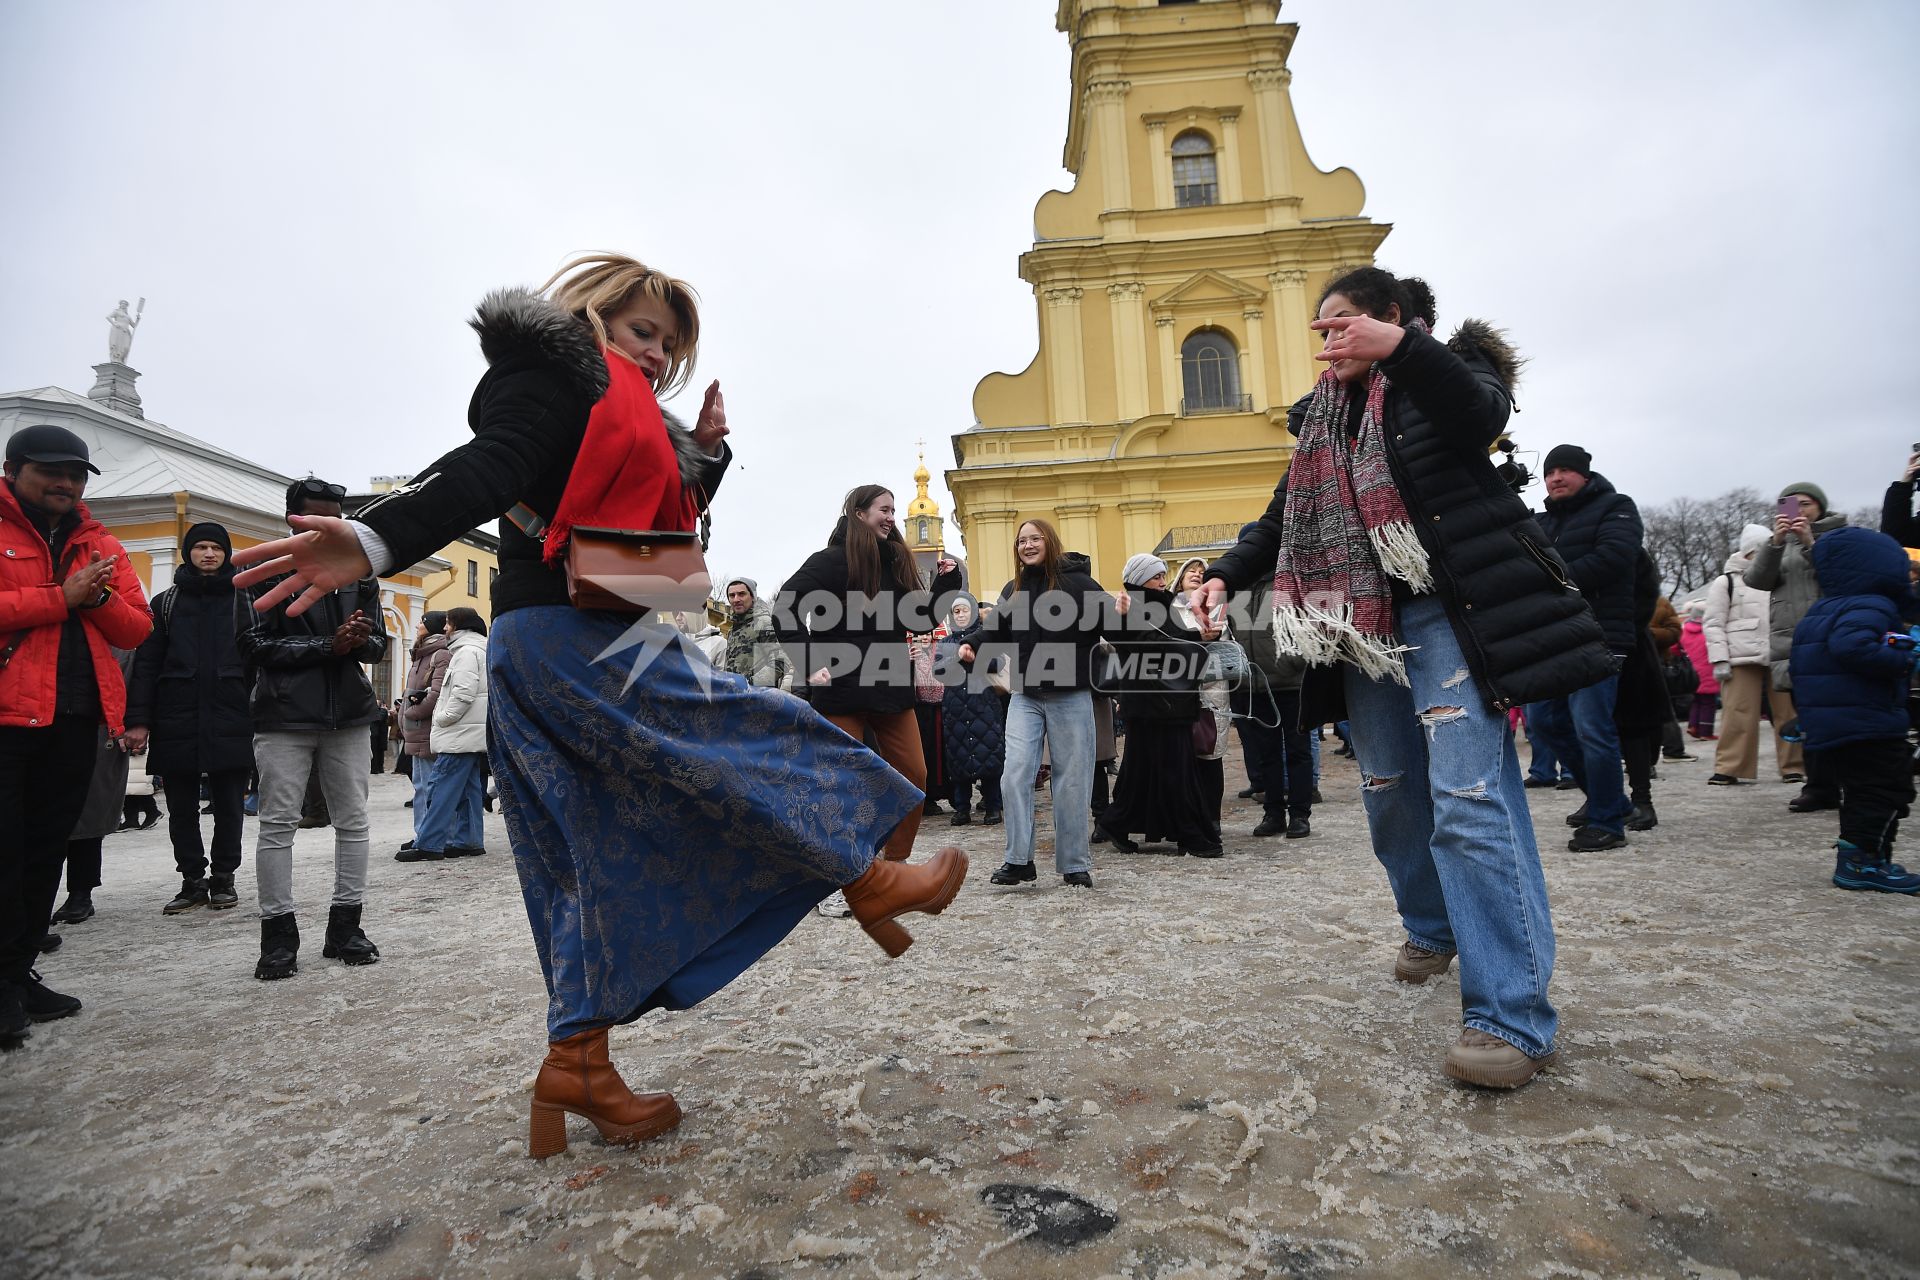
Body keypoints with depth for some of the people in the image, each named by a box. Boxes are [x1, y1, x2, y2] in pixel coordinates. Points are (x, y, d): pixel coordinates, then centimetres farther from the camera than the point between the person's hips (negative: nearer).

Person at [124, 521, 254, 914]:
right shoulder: (166, 603, 12)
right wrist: (138, 720, -3)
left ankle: (223, 878, 16)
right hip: (176, 720, 2)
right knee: (182, 808, 6)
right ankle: (192, 880, 17)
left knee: (228, 805, 4)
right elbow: (146, 664, 7)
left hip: (231, 720, -2)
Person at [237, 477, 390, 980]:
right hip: (284, 716, -3)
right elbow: (253, 644, -8)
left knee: (353, 821, 5)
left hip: (348, 714, 4)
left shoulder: (358, 571, 11)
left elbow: (378, 643, 10)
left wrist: (361, 640, -14)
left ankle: (345, 928, 14)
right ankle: (278, 935, 9)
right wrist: (328, 645, -17)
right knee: (278, 824, 0)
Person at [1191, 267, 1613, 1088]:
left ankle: (1512, 1015, -12)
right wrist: (1224, 576, 2)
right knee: (1390, 795, 12)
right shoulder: (1322, 417, 19)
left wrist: (1400, 346, -34)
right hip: (1363, 624, 7)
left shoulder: (1449, 370, 3)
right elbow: (1283, 520, 17)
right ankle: (1433, 926, 38)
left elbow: (1482, 415, -21)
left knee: (1468, 797, -16)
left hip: (1448, 613, -6)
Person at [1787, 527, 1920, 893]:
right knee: (1888, 790, -4)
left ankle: (1856, 861, 20)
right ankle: (1863, 859, -6)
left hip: (1823, 723, 9)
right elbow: (1851, 645, -32)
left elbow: (1796, 659, 22)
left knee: (1859, 790, 17)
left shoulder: (1818, 613, 16)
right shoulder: (1871, 608, -13)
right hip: (1867, 723, -9)